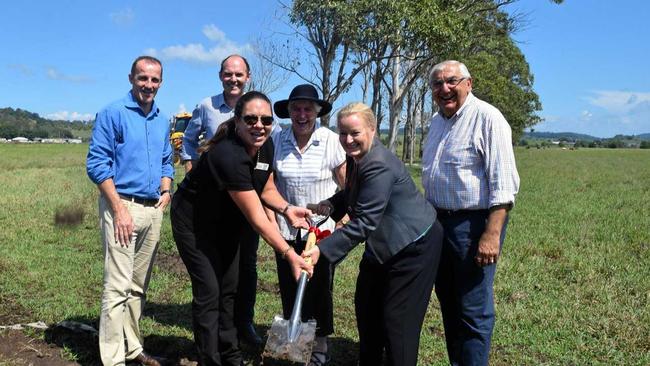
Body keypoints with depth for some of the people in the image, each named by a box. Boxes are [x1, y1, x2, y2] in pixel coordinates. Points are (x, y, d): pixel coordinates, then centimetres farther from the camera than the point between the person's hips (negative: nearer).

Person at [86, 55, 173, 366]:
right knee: (118, 287, -7)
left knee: (139, 286, 13)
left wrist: (166, 190, 5)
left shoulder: (162, 120, 15)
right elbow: (96, 163, -10)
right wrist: (119, 208, -16)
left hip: (153, 210, 7)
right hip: (123, 205, -6)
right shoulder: (113, 113, -5)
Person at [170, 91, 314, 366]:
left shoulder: (266, 146, -12)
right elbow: (256, 218, -36)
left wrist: (287, 208, -17)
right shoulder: (229, 156, -37)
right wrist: (289, 254, -35)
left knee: (229, 290, 14)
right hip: (193, 222, -8)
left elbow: (267, 189, 3)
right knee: (209, 291, -6)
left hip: (226, 223, 8)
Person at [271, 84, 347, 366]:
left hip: (323, 230, -2)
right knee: (290, 292, 11)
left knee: (319, 292, 7)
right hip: (286, 231, 2)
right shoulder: (277, 141, -2)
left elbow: (348, 186, -3)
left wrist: (344, 221, -10)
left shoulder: (331, 141, -8)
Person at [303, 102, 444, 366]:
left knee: (397, 319, -2)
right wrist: (331, 204, -5)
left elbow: (364, 222, -31)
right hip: (383, 245, 10)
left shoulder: (379, 166, -28)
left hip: (414, 245, -10)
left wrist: (323, 250, -33)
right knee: (365, 305, 16)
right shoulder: (356, 157, 0)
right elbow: (352, 194, 16)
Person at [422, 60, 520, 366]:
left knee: (473, 311, 0)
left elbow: (503, 183, -19)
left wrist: (492, 234, -24)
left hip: (473, 223, -8)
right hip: (438, 222, 8)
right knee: (447, 302, 18)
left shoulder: (487, 117, -13)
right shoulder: (437, 121, 13)